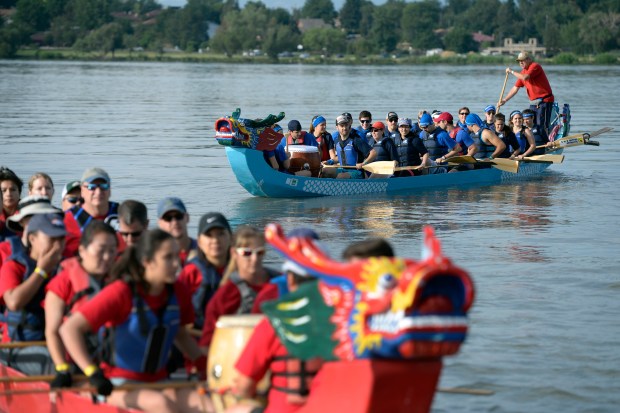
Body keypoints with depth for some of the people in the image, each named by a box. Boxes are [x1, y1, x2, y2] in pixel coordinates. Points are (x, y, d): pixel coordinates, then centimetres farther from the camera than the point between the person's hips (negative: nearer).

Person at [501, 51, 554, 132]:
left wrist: (512, 72, -14)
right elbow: (515, 88, 17)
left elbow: (525, 77, -26)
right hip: (533, 102, 9)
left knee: (542, 126, -14)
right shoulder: (523, 71, 15)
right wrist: (505, 100, 11)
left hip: (544, 101, -9)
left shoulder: (535, 66, -10)